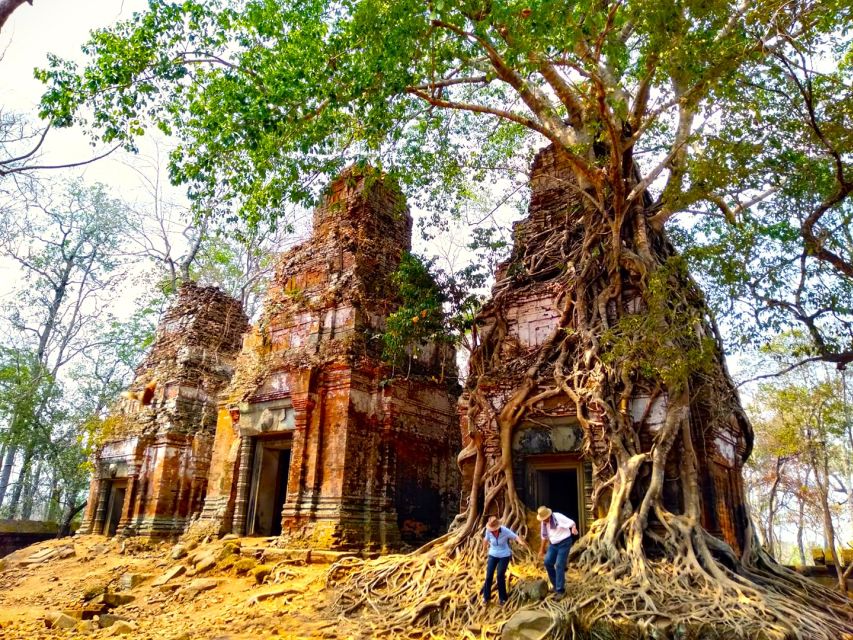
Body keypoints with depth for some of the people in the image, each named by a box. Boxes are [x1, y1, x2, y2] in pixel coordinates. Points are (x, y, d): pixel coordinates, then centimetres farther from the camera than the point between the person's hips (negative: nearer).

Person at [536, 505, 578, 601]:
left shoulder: (558, 517, -21)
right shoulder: (543, 522, 1)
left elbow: (571, 523, -19)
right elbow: (544, 536, 14)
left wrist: (574, 529, -43)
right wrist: (542, 550, 21)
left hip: (564, 543, -7)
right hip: (553, 544, 7)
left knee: (559, 566, -10)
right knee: (548, 562, 2)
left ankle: (560, 591, 0)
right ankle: (555, 585, 22)